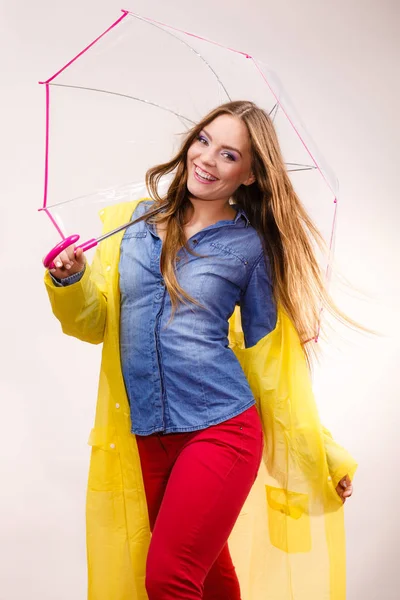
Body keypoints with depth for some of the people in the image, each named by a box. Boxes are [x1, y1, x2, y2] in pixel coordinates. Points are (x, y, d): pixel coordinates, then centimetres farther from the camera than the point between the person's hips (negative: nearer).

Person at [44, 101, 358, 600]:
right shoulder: (138, 220, 9)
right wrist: (71, 280, -11)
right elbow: (95, 322, 10)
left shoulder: (250, 246, 1)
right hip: (147, 437, 4)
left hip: (220, 431, -4)